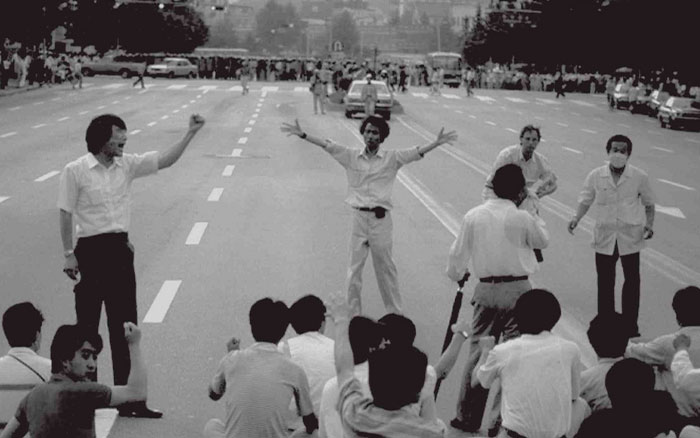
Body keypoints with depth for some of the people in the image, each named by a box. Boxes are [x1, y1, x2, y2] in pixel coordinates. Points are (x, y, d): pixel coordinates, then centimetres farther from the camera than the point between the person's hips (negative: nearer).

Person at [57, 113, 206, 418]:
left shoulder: (127, 165, 6)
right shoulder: (75, 171, -8)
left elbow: (165, 161, 3)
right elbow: (65, 214, -7)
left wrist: (190, 134, -6)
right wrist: (69, 254, -11)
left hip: (121, 249, 5)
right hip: (91, 250, -5)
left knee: (124, 326, 8)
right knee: (87, 325, 3)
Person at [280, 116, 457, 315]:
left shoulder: (392, 158, 2)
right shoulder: (351, 156, 6)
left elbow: (417, 152, -8)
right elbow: (327, 145, 0)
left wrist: (437, 143, -23)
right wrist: (302, 134, -8)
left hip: (381, 218, -1)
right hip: (358, 216, 1)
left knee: (385, 267, 8)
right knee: (354, 267, 8)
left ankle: (395, 313, 20)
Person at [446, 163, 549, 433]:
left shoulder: (473, 217, 0)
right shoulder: (522, 219, -9)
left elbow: (457, 254, 6)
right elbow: (543, 241, 10)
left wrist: (457, 275, 27)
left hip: (486, 290, 3)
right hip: (517, 290, -3)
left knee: (478, 350, 11)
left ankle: (467, 416, 16)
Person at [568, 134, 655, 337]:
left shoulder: (639, 177, -6)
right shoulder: (596, 176, -5)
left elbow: (648, 204, 7)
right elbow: (585, 200, 7)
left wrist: (649, 224, -7)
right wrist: (576, 218, -10)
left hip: (630, 237, 0)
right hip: (604, 238, 1)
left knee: (632, 281, 6)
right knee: (605, 282, 9)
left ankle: (630, 325, 19)